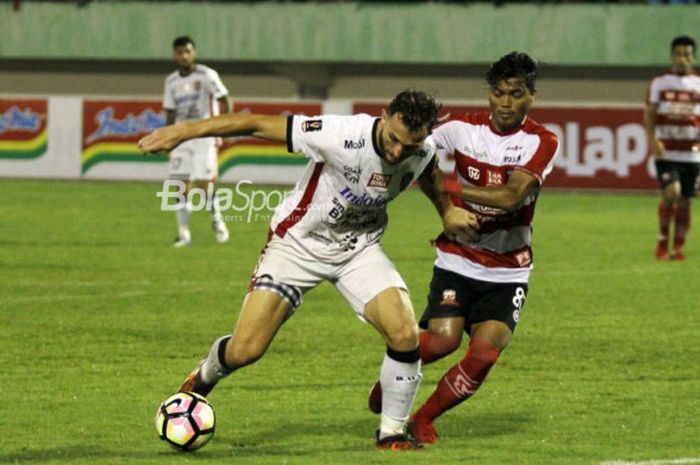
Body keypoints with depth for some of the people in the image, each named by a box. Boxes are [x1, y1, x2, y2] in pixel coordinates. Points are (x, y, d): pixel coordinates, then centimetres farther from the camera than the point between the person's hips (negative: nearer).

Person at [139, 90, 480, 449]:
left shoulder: (424, 152, -16)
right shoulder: (341, 136, -33)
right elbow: (259, 124, -29)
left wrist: (447, 210, 10)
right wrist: (185, 131, -29)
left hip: (360, 248, 3)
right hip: (299, 243, -3)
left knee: (405, 335, -19)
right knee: (244, 351, -10)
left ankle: (392, 432, 4)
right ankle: (205, 376, 29)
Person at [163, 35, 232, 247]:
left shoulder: (207, 75, -4)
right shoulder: (172, 81, 12)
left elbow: (224, 100, -5)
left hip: (204, 135, -5)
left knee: (203, 183, -10)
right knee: (181, 184, -3)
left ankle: (216, 218, 18)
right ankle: (184, 234, 1)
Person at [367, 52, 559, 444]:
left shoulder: (542, 143, -6)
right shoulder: (464, 129, -2)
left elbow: (511, 197, -20)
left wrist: (451, 187, -23)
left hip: (508, 271, 0)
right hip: (458, 260, 0)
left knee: (486, 351, -18)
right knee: (443, 339, -21)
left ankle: (424, 419, 5)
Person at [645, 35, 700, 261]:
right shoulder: (659, 83, 3)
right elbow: (650, 114, 3)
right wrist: (652, 140, -12)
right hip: (666, 153, -2)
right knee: (671, 193, -19)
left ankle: (678, 248, 15)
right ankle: (663, 238, 0)